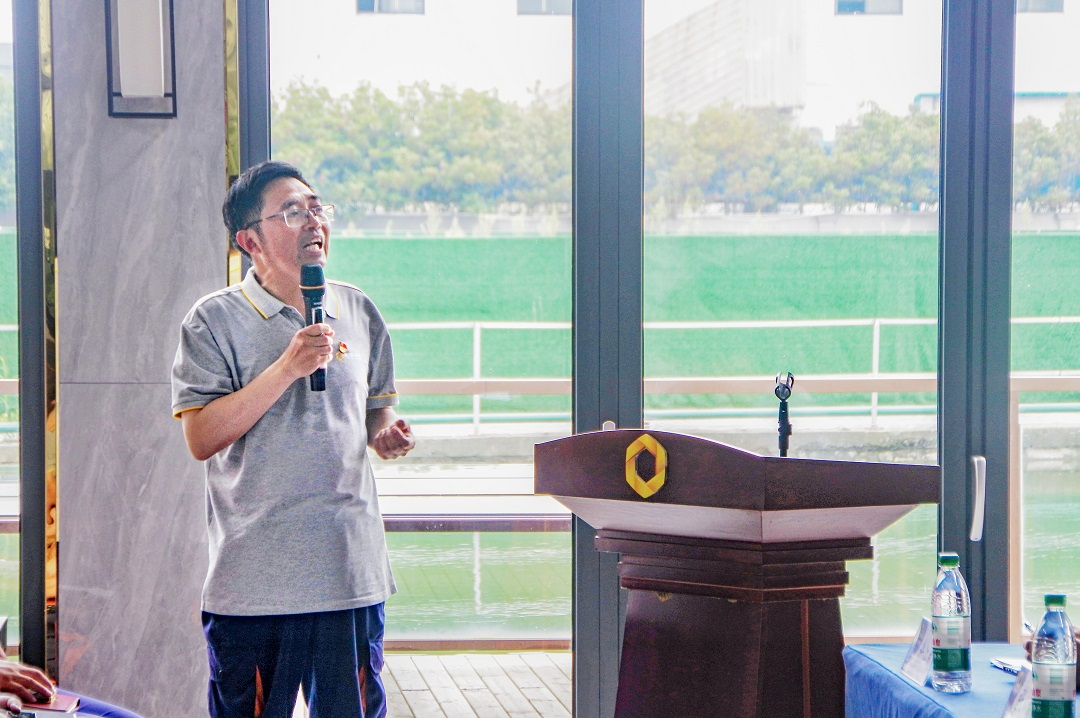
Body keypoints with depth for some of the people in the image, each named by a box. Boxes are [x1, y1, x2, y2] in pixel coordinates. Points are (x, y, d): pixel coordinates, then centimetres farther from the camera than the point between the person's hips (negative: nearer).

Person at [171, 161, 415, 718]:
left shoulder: (358, 312, 11)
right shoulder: (215, 321, -3)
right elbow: (201, 438, -13)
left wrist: (386, 435, 0)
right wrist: (289, 367, -19)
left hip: (352, 572, 4)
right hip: (253, 582, -4)